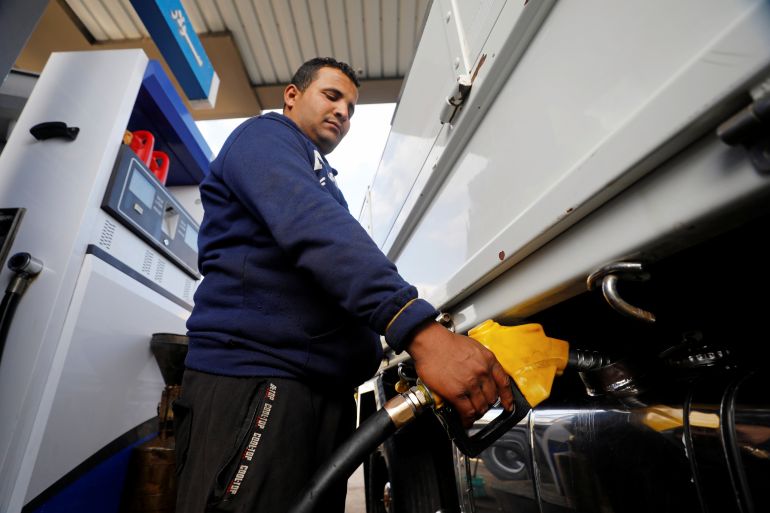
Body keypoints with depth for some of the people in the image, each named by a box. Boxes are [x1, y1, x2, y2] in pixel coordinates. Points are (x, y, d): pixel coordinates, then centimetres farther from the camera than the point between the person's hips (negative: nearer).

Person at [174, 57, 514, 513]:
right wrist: (419, 328, -32)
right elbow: (312, 226, -20)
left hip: (326, 391, 9)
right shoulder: (264, 136, 1)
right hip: (255, 377, -8)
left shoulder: (322, 186, 27)